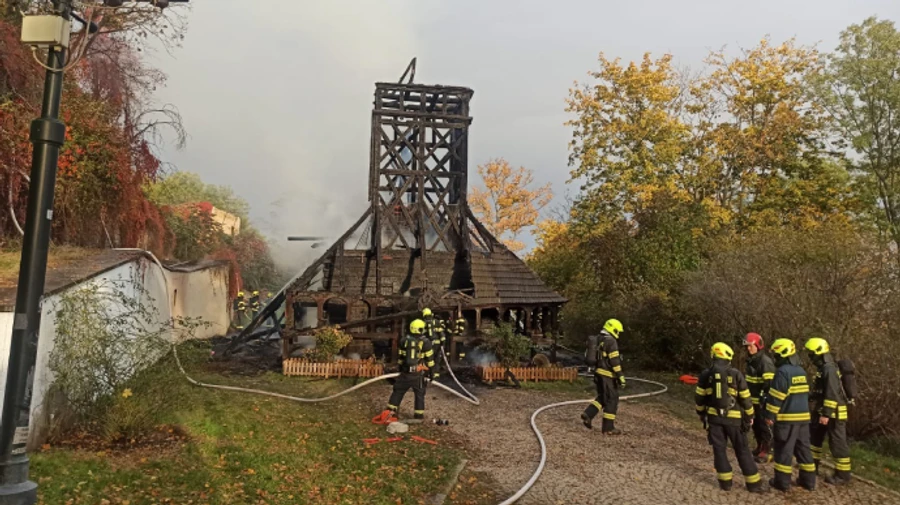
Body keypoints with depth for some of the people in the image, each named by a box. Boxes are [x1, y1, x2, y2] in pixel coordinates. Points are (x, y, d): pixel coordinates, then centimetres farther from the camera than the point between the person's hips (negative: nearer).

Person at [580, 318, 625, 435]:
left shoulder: (598, 340, 13)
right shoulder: (611, 342, -15)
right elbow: (615, 361, -20)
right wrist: (620, 377, -17)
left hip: (598, 373, 9)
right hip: (607, 375, -9)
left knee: (602, 397, 19)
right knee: (612, 400, 1)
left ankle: (588, 415, 6)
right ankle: (608, 428, 5)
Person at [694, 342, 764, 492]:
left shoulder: (706, 374, -3)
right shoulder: (735, 374, -8)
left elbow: (699, 397, 3)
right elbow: (745, 397, -4)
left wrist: (701, 412, 18)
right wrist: (750, 416, 8)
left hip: (714, 417, 1)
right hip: (733, 417, -1)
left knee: (719, 449, 10)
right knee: (742, 450, 8)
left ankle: (725, 482, 12)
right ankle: (753, 483, 13)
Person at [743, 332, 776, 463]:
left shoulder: (766, 361, -16)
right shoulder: (751, 361, 14)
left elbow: (769, 383, -21)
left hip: (762, 401, -9)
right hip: (753, 400, 9)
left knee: (765, 426, -2)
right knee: (755, 425, 17)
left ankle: (767, 452, 4)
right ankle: (760, 447, 29)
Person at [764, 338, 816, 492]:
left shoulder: (783, 372, -16)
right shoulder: (801, 371, 11)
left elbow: (775, 397, -17)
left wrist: (770, 415, -10)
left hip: (787, 418, -8)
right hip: (803, 416, 8)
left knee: (784, 450, 0)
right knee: (803, 448, 14)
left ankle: (782, 482, 5)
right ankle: (808, 480, 19)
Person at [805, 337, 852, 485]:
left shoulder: (829, 369, -21)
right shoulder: (823, 367, 11)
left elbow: (832, 394, -25)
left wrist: (826, 414, -24)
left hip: (834, 413, -11)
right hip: (823, 411, 11)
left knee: (838, 443, -1)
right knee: (814, 437, 19)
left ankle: (843, 475, 8)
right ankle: (812, 465, 30)